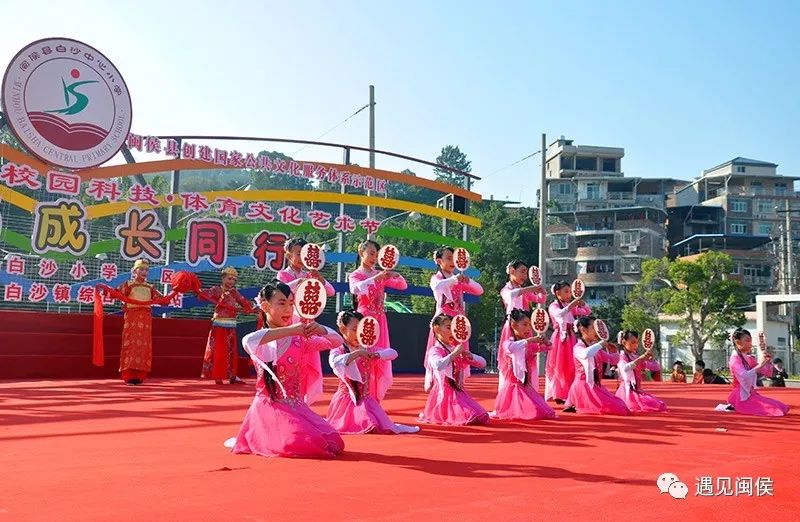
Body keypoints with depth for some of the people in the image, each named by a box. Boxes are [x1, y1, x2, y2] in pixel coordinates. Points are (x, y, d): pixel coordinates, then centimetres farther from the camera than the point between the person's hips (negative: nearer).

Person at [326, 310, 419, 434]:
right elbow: (335, 363, -33)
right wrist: (356, 353, -30)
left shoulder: (368, 349, 5)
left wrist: (377, 355, -19)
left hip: (366, 399, 4)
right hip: (346, 399, -4)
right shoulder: (337, 350, -8)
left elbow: (393, 353, 0)